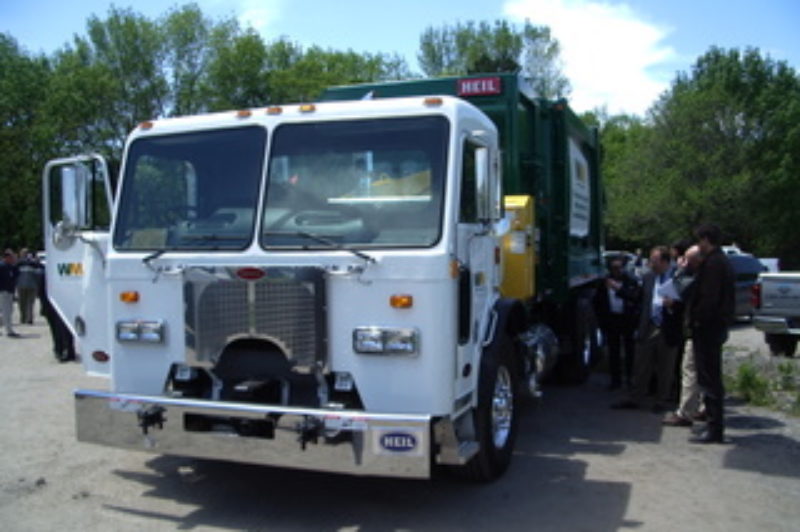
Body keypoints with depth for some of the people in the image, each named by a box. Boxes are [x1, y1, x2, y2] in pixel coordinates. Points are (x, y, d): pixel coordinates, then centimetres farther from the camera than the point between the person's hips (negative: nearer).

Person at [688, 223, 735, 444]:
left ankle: (714, 430, -2)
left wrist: (696, 318, -14)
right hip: (717, 326, 10)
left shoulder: (712, 262, -16)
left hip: (708, 327, -10)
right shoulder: (722, 260, 16)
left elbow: (709, 298, -23)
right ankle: (715, 426, 23)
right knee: (712, 378, 15)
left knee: (709, 378, -6)